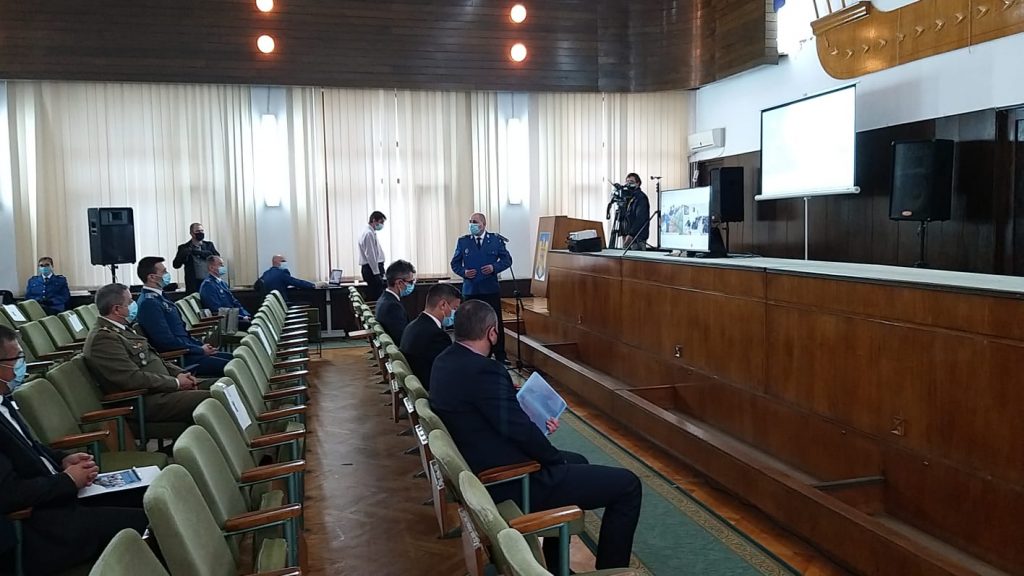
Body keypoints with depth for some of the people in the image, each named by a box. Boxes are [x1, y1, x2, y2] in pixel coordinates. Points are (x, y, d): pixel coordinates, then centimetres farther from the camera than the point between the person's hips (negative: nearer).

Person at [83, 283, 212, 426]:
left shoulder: (123, 330, 17)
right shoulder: (102, 339, -15)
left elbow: (153, 360, 22)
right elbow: (133, 378, -22)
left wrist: (179, 374, 5)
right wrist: (176, 382, -15)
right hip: (146, 402, -11)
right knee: (206, 398, -26)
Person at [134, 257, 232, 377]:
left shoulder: (159, 297, 16)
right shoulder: (149, 303, -16)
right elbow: (168, 341, -21)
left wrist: (202, 346, 9)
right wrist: (200, 350, -12)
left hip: (187, 350, 10)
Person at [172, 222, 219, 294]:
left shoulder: (209, 245, 14)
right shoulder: (184, 248, 7)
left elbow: (217, 257, -2)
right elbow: (176, 265, 0)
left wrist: (198, 252, -10)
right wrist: (184, 255, -18)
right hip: (194, 284, -2)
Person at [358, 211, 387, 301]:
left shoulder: (372, 233, 16)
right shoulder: (369, 234, -15)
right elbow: (370, 255, -20)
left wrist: (379, 271, 19)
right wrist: (376, 273, -20)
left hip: (374, 268, 10)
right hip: (372, 269, -10)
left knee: (372, 296, 10)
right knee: (377, 297, -12)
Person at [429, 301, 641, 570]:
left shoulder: (445, 362, 4)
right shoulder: (484, 370, -26)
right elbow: (519, 430, -26)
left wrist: (534, 422, 7)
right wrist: (558, 458, -8)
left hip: (485, 472, 11)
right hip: (509, 484, -10)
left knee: (576, 462, 31)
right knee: (627, 485, -5)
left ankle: (554, 564, 35)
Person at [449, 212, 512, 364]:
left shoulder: (496, 240, 2)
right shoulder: (463, 242, 5)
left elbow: (507, 259, 4)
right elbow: (455, 263, 9)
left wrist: (494, 267, -13)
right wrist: (463, 272, -11)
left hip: (491, 289, -1)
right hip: (470, 290, 1)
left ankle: (500, 356, 14)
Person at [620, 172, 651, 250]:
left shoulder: (641, 198, -7)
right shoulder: (627, 197, 18)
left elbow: (640, 219, -17)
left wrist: (631, 234, -24)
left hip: (637, 238, -8)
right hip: (627, 236, 8)